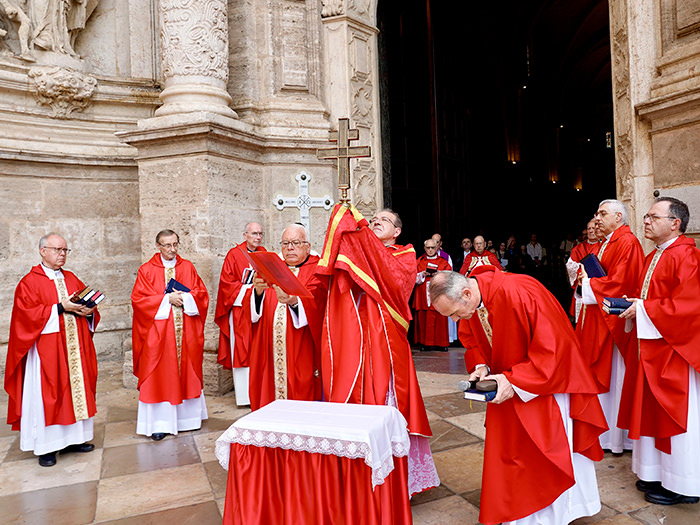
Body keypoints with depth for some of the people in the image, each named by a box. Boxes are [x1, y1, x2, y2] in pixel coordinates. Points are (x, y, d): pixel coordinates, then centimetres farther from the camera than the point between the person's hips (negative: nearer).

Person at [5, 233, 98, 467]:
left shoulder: (72, 279, 14)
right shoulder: (29, 282, -3)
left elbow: (88, 302, 14)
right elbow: (27, 314, -13)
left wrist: (88, 310, -8)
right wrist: (60, 308, -19)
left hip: (74, 347, 6)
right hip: (46, 351, -5)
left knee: (76, 389, 9)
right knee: (47, 395, -1)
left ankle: (73, 438, 20)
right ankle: (46, 446, 10)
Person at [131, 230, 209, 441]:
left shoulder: (187, 267, 9)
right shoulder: (146, 270, 2)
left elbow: (202, 294, 5)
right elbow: (138, 298, -6)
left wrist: (185, 297, -14)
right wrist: (167, 299, -15)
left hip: (186, 332, 3)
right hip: (158, 333, -2)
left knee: (186, 372, 8)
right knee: (160, 376, -2)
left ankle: (188, 416, 19)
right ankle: (160, 422, 5)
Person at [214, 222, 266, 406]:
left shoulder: (263, 253, 13)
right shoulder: (234, 254, -2)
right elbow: (227, 283, -6)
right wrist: (250, 289, -14)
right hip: (240, 310, -4)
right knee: (242, 351, -4)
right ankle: (245, 396, 3)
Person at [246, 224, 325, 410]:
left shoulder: (316, 269, 3)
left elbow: (314, 299, -17)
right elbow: (251, 306, 3)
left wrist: (293, 300, -36)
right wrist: (258, 291, -18)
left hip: (301, 353, -3)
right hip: (271, 353, 4)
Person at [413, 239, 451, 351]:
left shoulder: (443, 262, 12)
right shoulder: (419, 261, 14)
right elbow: (414, 277, 5)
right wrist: (423, 275, -13)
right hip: (423, 295, 1)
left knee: (439, 319, -5)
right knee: (423, 319, -3)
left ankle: (440, 343, 0)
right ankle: (425, 343, 2)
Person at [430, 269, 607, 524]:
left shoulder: (518, 294, -34)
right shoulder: (467, 305, -12)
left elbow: (551, 347, -30)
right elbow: (472, 340, 6)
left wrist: (513, 380, -31)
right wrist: (480, 367, -14)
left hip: (548, 377, -6)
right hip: (506, 384, 6)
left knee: (545, 453, 5)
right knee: (506, 448, 10)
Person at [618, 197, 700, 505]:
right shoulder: (653, 257, 14)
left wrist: (643, 309, -17)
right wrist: (632, 306, 2)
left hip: (673, 351, -9)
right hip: (651, 349, 9)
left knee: (675, 416, 2)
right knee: (653, 411, 15)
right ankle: (657, 473, 28)